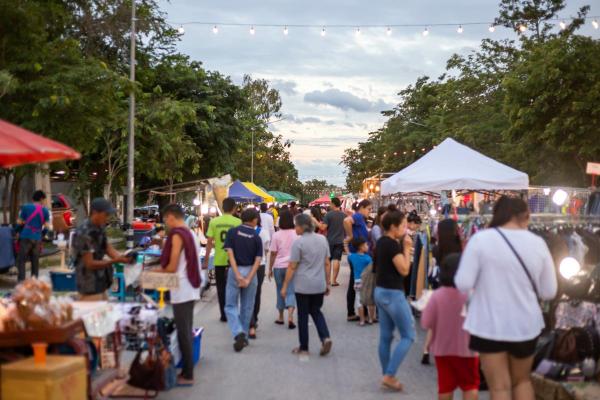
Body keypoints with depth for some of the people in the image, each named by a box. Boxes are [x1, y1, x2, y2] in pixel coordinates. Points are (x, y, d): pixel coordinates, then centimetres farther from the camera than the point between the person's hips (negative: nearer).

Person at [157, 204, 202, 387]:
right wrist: (164, 268, 14)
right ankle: (187, 371, 20)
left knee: (183, 333, -3)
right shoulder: (191, 233, 11)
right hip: (191, 288, 9)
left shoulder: (177, 235, -15)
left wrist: (159, 271, 2)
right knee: (187, 331, 13)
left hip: (182, 290, -9)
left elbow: (172, 267, -16)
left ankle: (187, 375, 2)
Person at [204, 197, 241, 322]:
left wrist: (206, 260, 4)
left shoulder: (214, 221, -3)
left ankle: (224, 315, 13)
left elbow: (209, 242, -4)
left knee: (221, 288, 11)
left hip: (219, 260, 1)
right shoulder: (238, 222, -7)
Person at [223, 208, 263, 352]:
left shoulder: (232, 232, -3)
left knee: (231, 306, 6)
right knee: (247, 307, 14)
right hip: (250, 272, 1)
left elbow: (230, 253, -12)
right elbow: (257, 260, -9)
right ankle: (244, 337, 21)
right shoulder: (256, 237, -1)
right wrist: (248, 279, -13)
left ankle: (238, 333, -14)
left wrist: (237, 274, -15)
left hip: (235, 271, -1)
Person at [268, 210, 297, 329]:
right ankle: (290, 316, -17)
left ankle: (281, 317, 22)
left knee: (280, 291, 13)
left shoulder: (276, 235, -6)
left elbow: (273, 254, -3)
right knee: (291, 291, 0)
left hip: (279, 266, 0)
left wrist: (270, 268, 7)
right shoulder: (296, 234, -2)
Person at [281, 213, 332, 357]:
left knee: (303, 315, 7)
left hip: (303, 286, -5)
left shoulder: (298, 242, -12)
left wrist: (285, 286, -4)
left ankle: (304, 348, 15)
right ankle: (325, 337, -3)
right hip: (319, 285, 5)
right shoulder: (322, 239, 4)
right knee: (316, 311, 18)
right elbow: (326, 263, 9)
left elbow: (292, 267, -11)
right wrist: (327, 283, 18)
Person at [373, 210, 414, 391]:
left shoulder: (381, 242, 10)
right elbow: (404, 270, -20)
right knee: (408, 336, -2)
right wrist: (407, 248, -12)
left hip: (381, 292, 9)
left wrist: (401, 246, 9)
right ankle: (389, 376, -4)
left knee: (386, 336, 13)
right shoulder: (392, 244, -19)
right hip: (392, 294, -9)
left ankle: (387, 376, 19)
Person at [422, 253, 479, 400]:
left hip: (442, 349, 1)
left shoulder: (437, 296, -14)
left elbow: (426, 323, -13)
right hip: (466, 348, -1)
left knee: (445, 386, 13)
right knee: (470, 386, 11)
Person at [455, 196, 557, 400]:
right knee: (522, 380, 24)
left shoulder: (481, 239, -10)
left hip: (489, 325, -2)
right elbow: (549, 292, 2)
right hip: (525, 325, 3)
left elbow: (463, 284, -13)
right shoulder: (537, 242, -3)